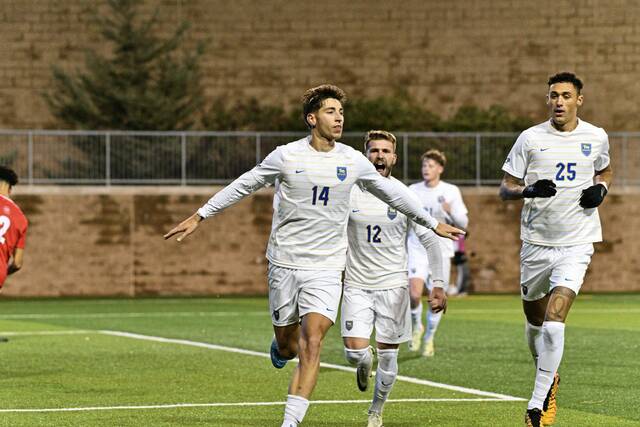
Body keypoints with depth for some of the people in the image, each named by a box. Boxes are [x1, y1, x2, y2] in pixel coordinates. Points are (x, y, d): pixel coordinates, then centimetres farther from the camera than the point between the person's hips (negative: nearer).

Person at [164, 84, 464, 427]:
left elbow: (393, 193, 16)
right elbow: (243, 185, 7)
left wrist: (432, 224, 22)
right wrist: (199, 217, 8)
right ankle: (279, 347, 46)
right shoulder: (286, 156, -4)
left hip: (326, 268, 0)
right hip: (284, 262, 0)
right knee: (287, 346, 7)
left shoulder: (353, 161, 2)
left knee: (311, 344, -15)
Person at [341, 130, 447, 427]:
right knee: (355, 351, -12)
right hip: (357, 286, 0)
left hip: (393, 286, 0)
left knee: (387, 358, 2)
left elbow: (430, 240, 0)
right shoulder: (349, 193, -3)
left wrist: (438, 285, -8)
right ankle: (364, 366, 26)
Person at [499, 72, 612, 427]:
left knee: (554, 322, -16)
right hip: (536, 241, 2)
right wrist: (529, 190, -21)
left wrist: (600, 189, 1)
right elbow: (504, 188, 0)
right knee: (534, 320, 14)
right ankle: (548, 378, 43)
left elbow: (604, 171, 24)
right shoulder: (530, 138, -2)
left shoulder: (596, 138, 3)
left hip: (576, 243, -2)